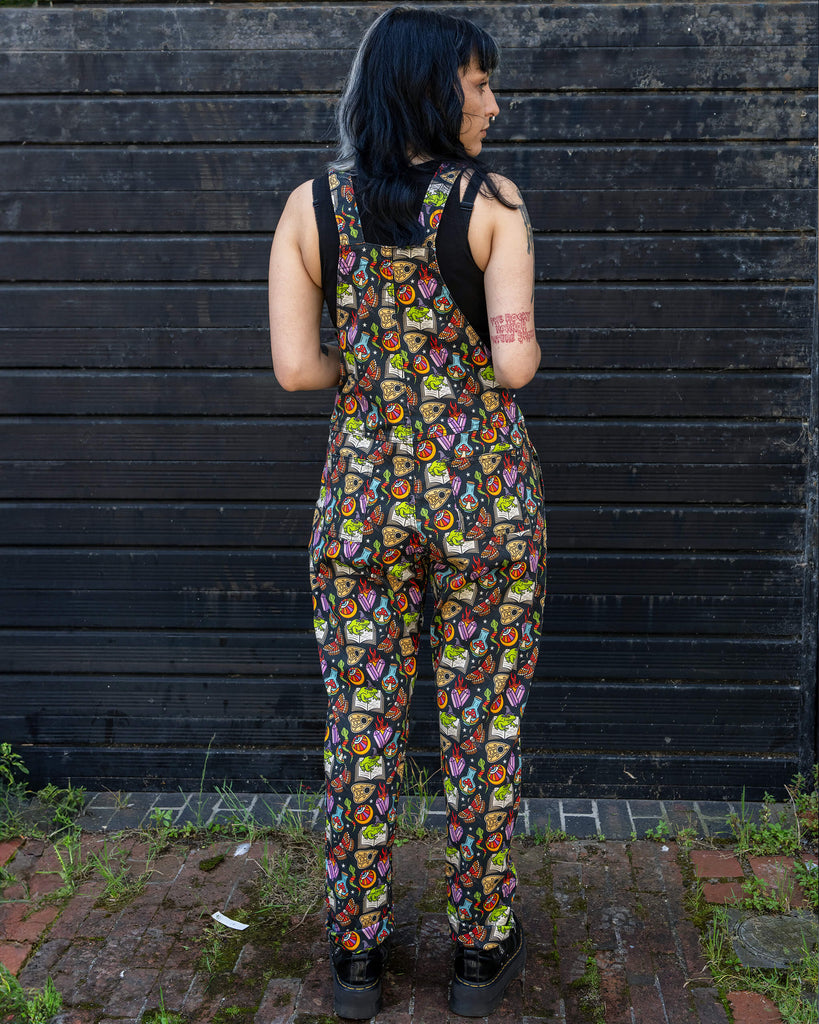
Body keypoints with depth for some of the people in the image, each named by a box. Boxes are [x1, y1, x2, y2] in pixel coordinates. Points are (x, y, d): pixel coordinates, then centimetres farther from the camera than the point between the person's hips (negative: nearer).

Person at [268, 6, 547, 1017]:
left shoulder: (310, 206, -1)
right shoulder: (492, 202, -8)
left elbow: (295, 366, -6)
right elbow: (516, 361, -15)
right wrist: (466, 359, 7)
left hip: (363, 489, 2)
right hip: (484, 491, -2)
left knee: (360, 726, 13)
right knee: (483, 729, 12)